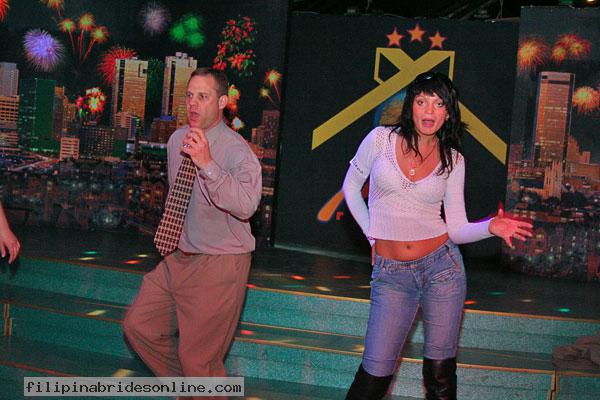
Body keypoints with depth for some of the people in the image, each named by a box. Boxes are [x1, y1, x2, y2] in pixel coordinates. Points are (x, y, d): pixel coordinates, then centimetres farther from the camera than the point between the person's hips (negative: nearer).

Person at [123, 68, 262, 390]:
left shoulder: (236, 150, -16)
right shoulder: (177, 140, 7)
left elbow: (246, 206, -33)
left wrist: (207, 164, -36)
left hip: (219, 265, -8)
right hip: (179, 258, 8)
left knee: (198, 359, -3)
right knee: (138, 327, 11)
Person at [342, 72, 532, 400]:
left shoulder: (453, 160, 2)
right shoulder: (381, 139, -3)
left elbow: (456, 229, 2)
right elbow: (351, 186, 12)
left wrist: (491, 227, -17)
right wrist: (372, 234, 6)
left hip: (442, 265, 1)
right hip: (390, 273, -1)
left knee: (440, 373, 6)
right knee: (376, 373, -3)